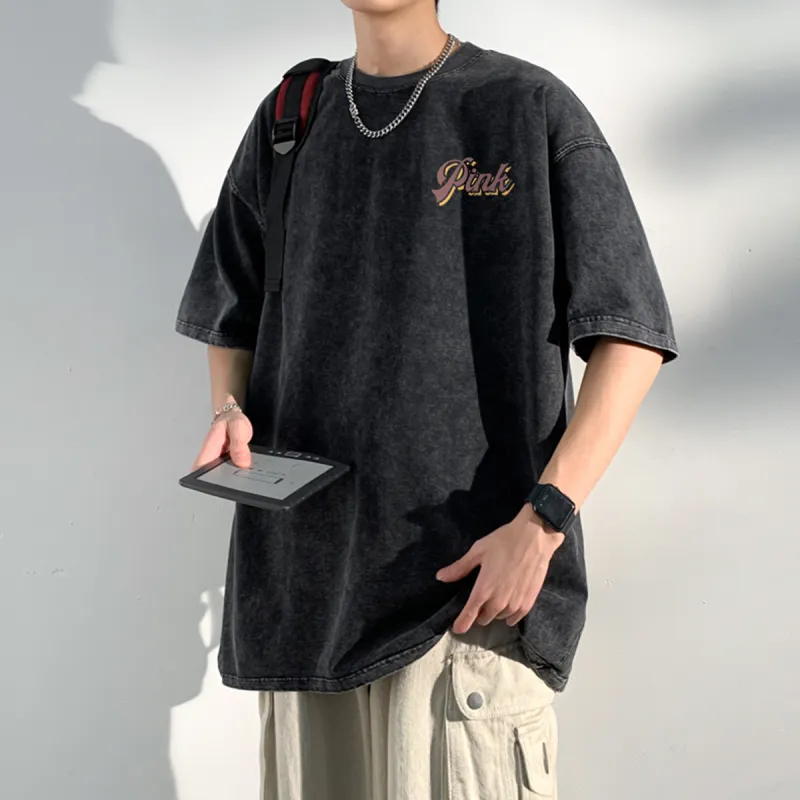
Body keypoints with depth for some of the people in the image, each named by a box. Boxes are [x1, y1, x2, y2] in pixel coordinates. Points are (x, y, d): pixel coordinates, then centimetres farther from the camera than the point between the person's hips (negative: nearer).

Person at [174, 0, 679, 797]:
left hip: (472, 575, -4)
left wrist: (544, 520, -15)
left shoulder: (533, 108, -1)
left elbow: (630, 338, -4)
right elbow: (232, 316, 20)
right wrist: (229, 413, -1)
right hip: (305, 568, 4)